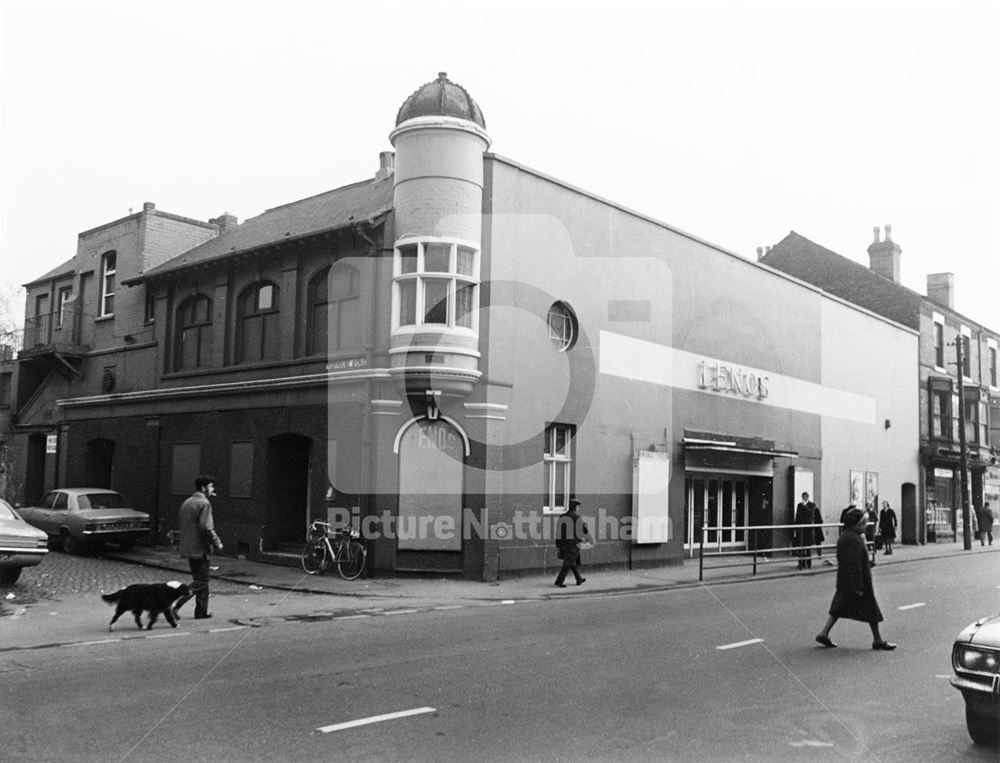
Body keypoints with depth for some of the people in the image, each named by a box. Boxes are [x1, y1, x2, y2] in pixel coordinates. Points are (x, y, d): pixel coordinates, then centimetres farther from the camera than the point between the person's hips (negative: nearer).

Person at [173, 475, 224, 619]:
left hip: (187, 547, 9)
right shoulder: (204, 503, -14)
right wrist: (217, 543, -11)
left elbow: (179, 522, 17)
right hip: (200, 548, -9)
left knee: (201, 580, 16)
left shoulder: (186, 502, 13)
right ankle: (175, 606, -13)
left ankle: (202, 612, 20)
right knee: (199, 582, -3)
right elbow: (206, 527, -21)